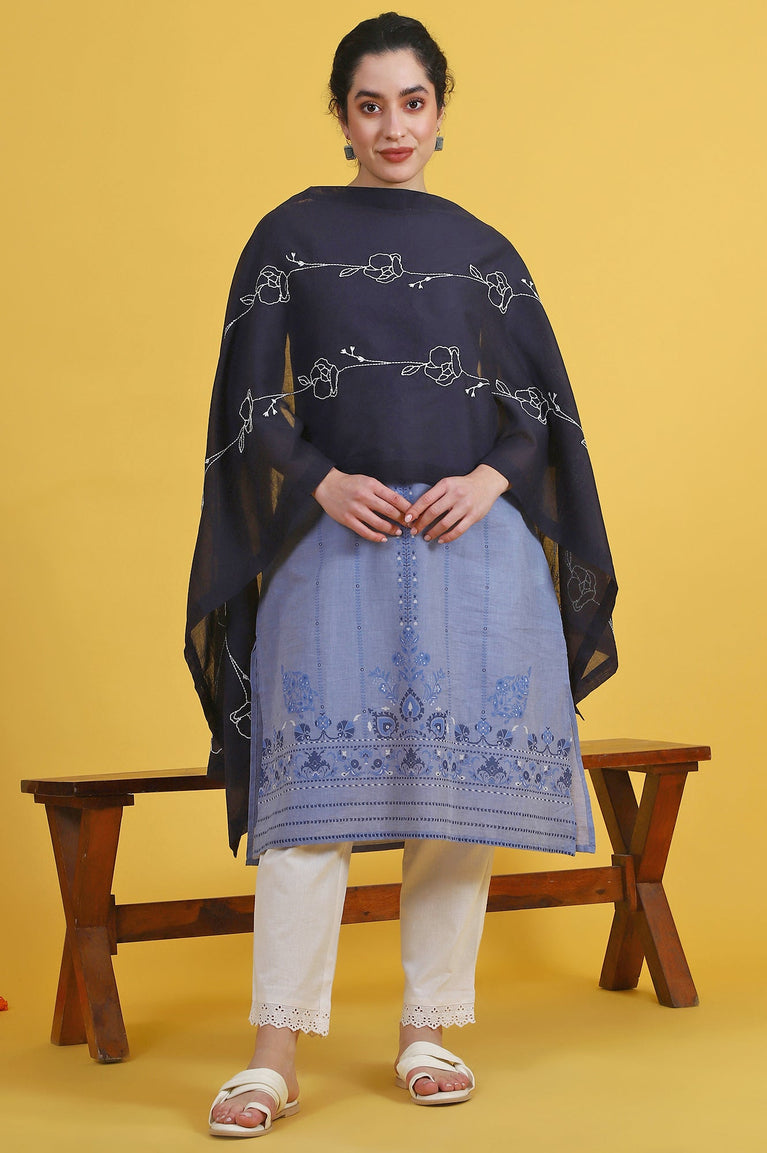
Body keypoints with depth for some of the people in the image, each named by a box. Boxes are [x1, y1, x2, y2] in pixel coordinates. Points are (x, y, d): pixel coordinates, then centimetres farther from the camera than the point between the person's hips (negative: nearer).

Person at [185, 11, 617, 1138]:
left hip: (471, 540, 2)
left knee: (457, 788, 1)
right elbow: (250, 404, 4)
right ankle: (276, 1057, -8)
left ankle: (428, 1033, 12)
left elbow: (541, 407, 11)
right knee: (317, 787, -9)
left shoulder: (483, 251, 14)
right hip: (332, 539, -2)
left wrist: (487, 482, -8)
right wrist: (323, 484, -12)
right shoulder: (291, 235, 8)